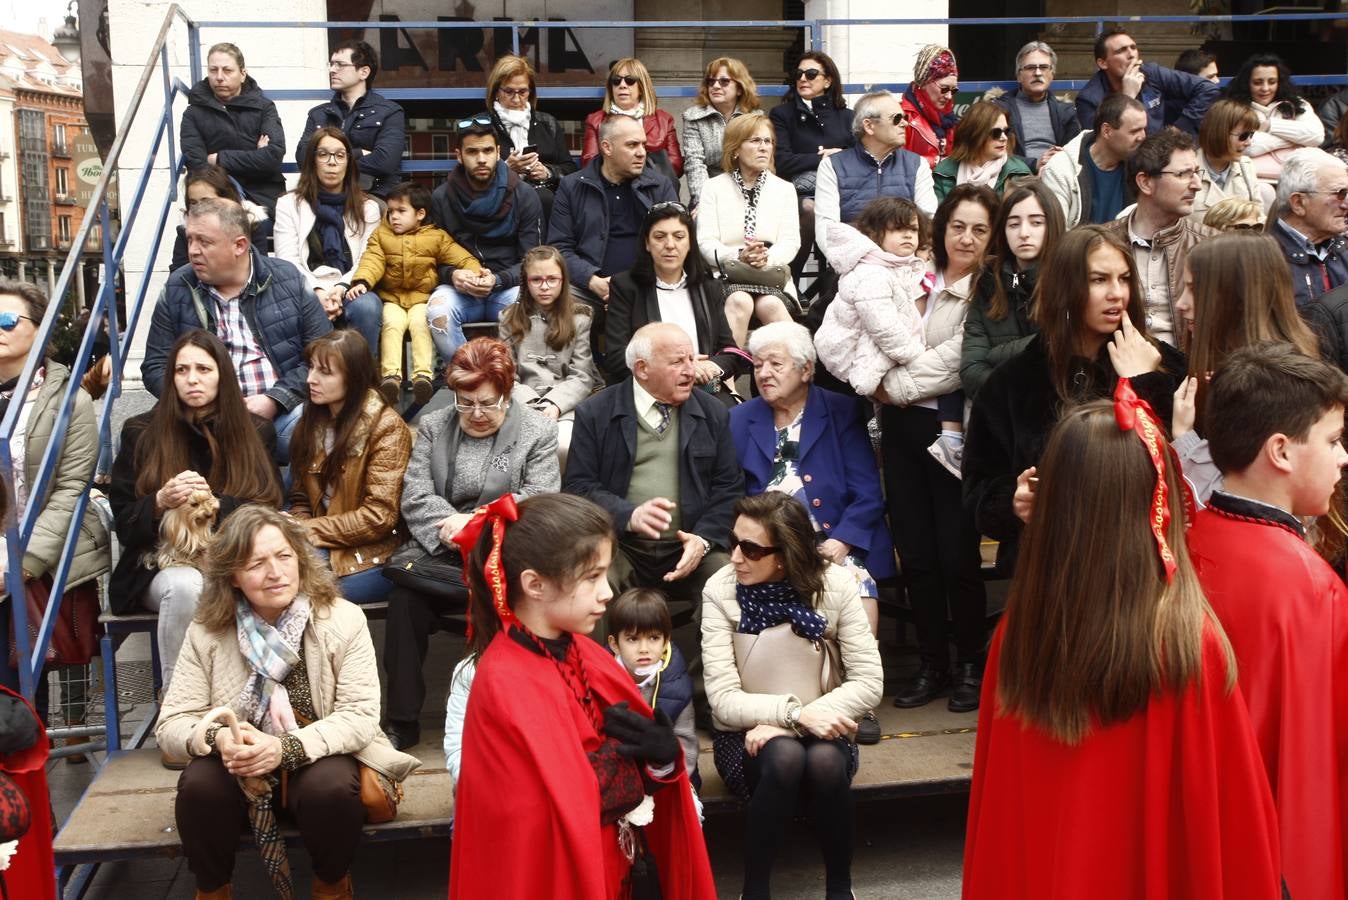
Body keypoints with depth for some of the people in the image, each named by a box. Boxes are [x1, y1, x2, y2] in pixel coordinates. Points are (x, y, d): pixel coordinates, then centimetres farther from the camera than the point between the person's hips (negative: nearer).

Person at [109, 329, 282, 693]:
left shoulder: (258, 432, 8)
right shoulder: (140, 433, 7)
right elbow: (124, 522, 6)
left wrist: (214, 503, -16)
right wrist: (161, 502, -16)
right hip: (163, 562, 0)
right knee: (184, 586, -36)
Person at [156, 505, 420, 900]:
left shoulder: (343, 619, -11)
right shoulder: (206, 632, -6)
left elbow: (361, 715, -16)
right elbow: (171, 723, -7)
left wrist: (286, 749, -31)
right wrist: (216, 738, -31)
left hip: (320, 760, -1)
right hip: (239, 767, 2)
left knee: (330, 787, -34)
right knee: (200, 785, -30)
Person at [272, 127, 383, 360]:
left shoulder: (368, 207, 18)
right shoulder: (289, 203, 14)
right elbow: (287, 262, 3)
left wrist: (341, 288, -14)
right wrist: (317, 292, -15)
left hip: (349, 290, 1)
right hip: (306, 291, -1)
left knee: (367, 306, -35)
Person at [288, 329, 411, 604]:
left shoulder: (386, 427, -10)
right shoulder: (311, 420, 10)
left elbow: (379, 517, -15)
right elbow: (301, 499, 12)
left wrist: (309, 530, -14)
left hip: (370, 558, -5)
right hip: (320, 548, 6)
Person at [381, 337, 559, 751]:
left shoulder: (538, 430, 7)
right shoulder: (432, 426, 15)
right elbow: (414, 498, 5)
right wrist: (452, 529, -13)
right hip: (442, 549, 3)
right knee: (406, 595, -27)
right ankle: (402, 719, -16)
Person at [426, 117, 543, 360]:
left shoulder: (525, 196, 3)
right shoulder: (441, 198, 6)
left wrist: (497, 280, -19)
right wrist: (452, 275, -17)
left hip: (508, 286, -1)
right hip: (458, 288, 1)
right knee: (438, 312, -33)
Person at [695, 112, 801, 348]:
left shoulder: (784, 189, 17)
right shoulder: (714, 188, 12)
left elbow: (790, 242, 4)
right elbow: (706, 242, 0)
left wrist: (767, 257, -19)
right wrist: (738, 256, -20)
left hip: (771, 276, 1)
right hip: (727, 275, -1)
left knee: (769, 304, -32)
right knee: (739, 301, -34)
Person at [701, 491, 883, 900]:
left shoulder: (835, 584, -12)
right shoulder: (720, 590, -14)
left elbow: (869, 682, -12)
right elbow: (723, 700, -17)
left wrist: (799, 719, -23)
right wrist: (794, 712, -31)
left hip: (818, 729, 1)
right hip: (747, 734, -1)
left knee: (824, 761, -33)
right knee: (785, 756, -34)